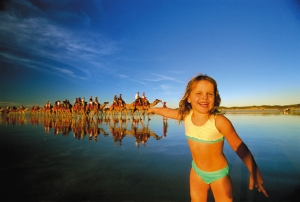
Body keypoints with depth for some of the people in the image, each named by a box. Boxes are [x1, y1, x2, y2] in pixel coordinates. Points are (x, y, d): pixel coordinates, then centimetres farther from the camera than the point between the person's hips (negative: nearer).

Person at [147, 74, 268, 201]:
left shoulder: (219, 121, -27)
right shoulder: (185, 115, -15)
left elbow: (239, 147, -16)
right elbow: (167, 111, 3)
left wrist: (254, 172, -13)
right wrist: (153, 109, 19)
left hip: (219, 174, -3)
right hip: (197, 171, 4)